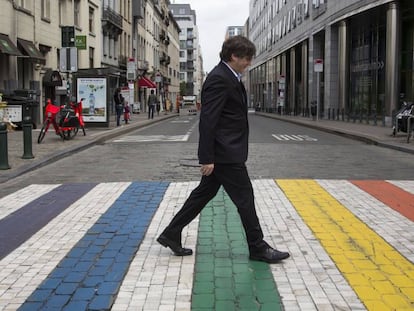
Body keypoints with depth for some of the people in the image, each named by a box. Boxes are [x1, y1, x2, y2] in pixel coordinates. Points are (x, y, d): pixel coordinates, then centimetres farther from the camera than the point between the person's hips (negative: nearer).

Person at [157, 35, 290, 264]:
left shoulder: (229, 77, 14)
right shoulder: (219, 79, -18)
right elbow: (207, 120, -22)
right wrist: (207, 158, -22)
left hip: (226, 152, 10)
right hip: (225, 153, -10)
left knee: (204, 193, 15)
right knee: (244, 198, 0)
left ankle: (171, 234, 23)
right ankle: (257, 248, 13)